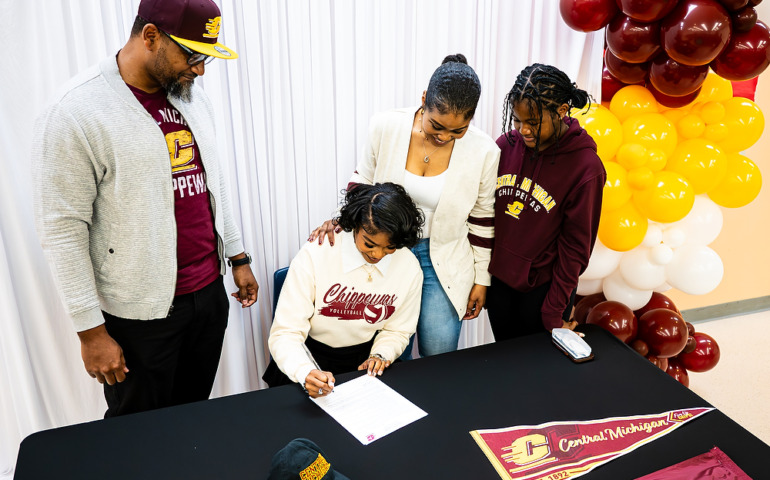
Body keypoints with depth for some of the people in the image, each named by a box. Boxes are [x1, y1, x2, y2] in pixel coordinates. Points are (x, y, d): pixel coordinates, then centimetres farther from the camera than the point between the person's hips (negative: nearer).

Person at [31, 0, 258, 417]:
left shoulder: (192, 97, 6)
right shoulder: (76, 113, -16)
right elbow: (62, 231, -15)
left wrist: (237, 257, 15)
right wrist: (91, 331, -13)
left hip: (210, 291, 6)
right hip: (142, 314, -5)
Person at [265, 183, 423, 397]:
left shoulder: (410, 268, -10)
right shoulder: (314, 256, -20)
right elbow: (285, 333, -20)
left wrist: (381, 355, -11)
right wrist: (306, 373, -37)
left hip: (363, 360, 2)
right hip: (311, 360, -1)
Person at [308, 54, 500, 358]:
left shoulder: (483, 151, -14)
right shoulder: (386, 126, -14)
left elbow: (481, 219, -1)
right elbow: (364, 181, 4)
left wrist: (481, 278, 5)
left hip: (443, 263, 0)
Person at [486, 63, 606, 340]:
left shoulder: (585, 167, -16)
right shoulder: (506, 144, -5)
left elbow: (574, 248, -12)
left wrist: (553, 314, -11)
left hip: (541, 288, -4)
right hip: (497, 279, 4)